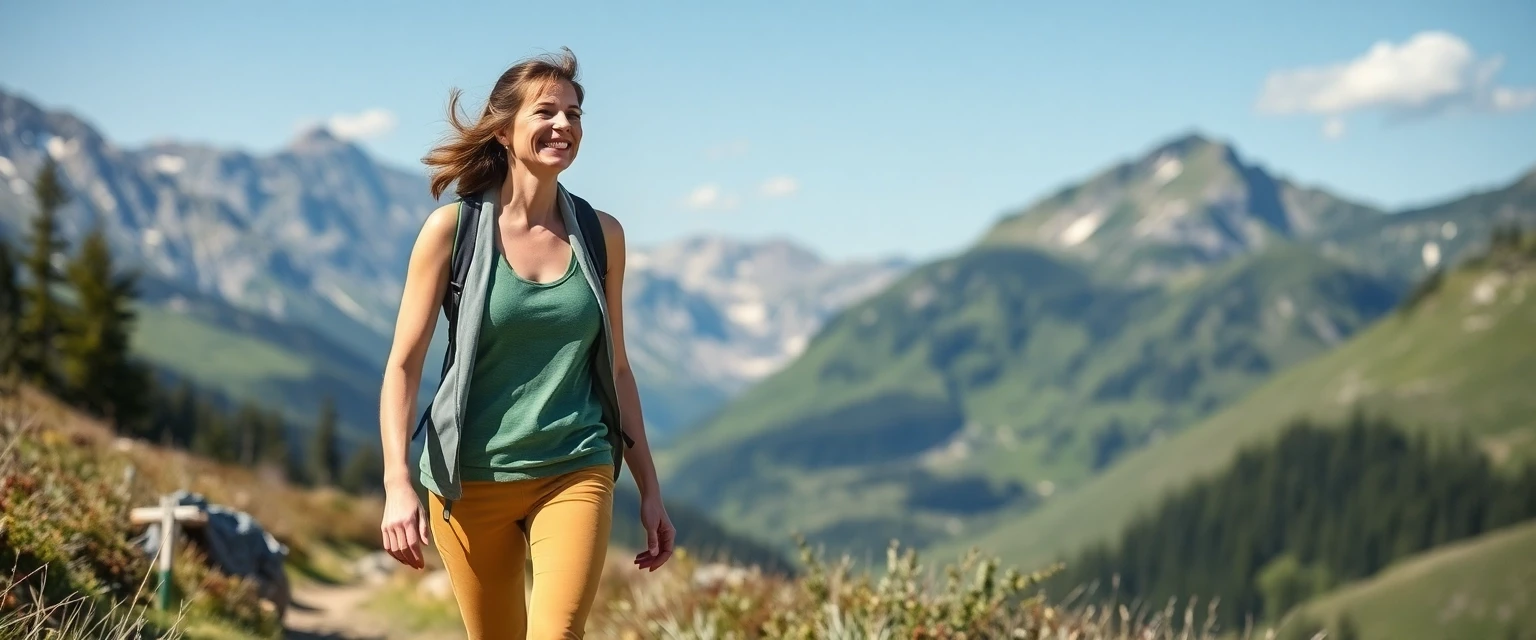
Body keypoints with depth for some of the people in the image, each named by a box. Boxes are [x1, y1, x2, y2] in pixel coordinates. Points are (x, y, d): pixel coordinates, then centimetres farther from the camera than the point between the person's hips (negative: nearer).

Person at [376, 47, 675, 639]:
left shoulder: (601, 235, 5)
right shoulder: (452, 227, -4)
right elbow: (404, 364, -4)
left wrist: (650, 491, 14)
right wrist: (398, 485, -15)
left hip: (575, 476, 1)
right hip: (470, 480, -1)